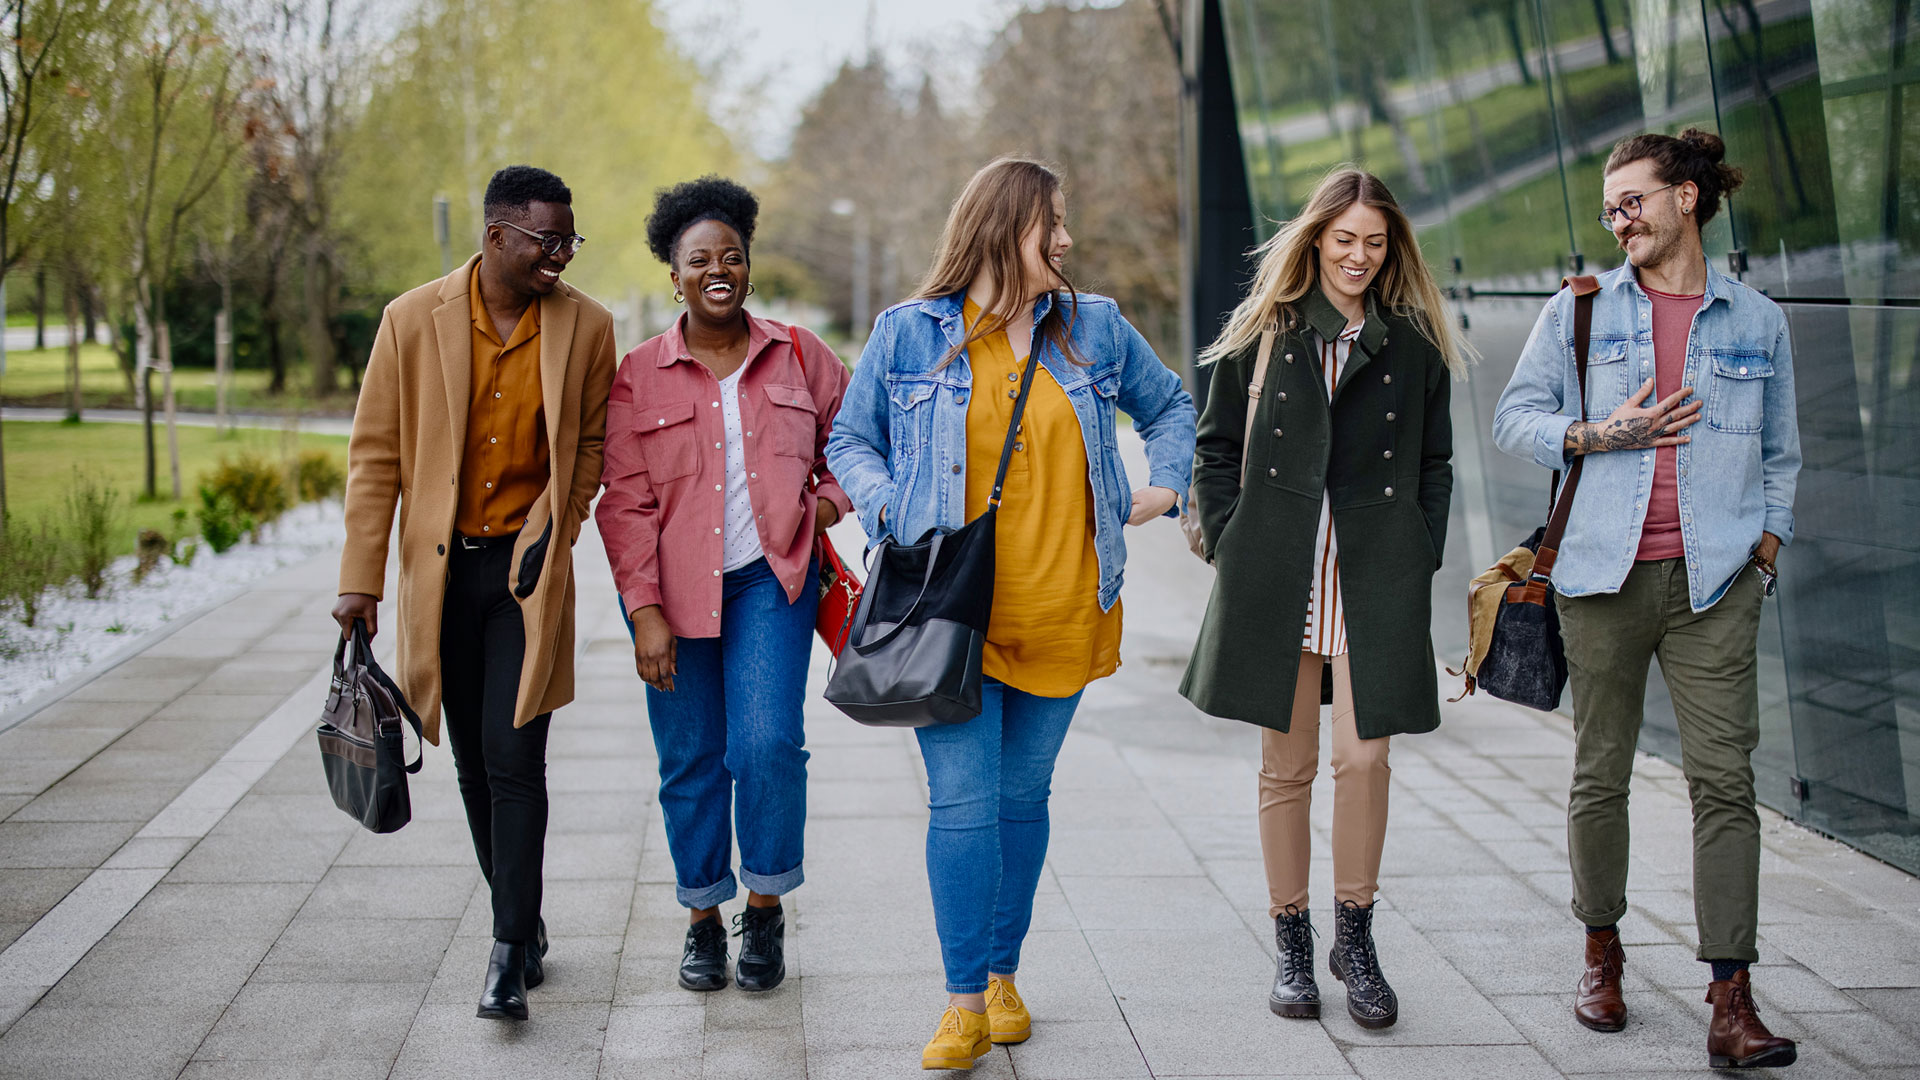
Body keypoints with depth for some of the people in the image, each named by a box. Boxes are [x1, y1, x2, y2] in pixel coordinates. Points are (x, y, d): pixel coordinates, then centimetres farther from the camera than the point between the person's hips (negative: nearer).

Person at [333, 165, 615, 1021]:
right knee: (475, 766, 11)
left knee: (514, 759, -9)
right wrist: (360, 580, -4)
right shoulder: (412, 320, -4)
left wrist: (554, 531, -1)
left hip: (526, 570, -1)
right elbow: (375, 456, -1)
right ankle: (523, 925, 27)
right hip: (441, 568, 2)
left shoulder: (586, 326, -2)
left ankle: (510, 954, -2)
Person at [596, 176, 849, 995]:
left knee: (768, 743, -14)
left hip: (771, 580, 0)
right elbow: (625, 503, -2)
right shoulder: (638, 376, 0)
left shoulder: (799, 357, 5)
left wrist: (830, 501, 0)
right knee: (690, 761, 6)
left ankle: (765, 908, 7)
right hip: (674, 589, 0)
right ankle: (703, 918, 24)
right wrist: (645, 611, -9)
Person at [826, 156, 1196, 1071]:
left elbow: (1168, 405, 25)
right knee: (963, 800, -8)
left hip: (1062, 613, 3)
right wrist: (892, 510, -8)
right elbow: (850, 442, 9)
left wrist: (1166, 484, 10)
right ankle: (964, 1003, 0)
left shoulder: (1095, 329, 9)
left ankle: (1002, 976, 24)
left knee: (1024, 796, 10)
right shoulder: (907, 334, 2)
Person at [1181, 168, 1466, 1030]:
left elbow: (1436, 464, 14)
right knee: (1287, 765, 5)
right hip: (1276, 573, 0)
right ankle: (1291, 944, 18)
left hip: (1376, 578, 0)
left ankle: (1354, 938, 11)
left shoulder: (1415, 345, 9)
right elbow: (1216, 449, 10)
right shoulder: (1263, 334, 7)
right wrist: (1229, 546, 0)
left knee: (1364, 758, -8)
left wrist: (1419, 561, 4)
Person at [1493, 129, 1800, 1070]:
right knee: (1600, 774, 7)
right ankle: (1601, 954, 25)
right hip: (1604, 575, 0)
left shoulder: (1758, 323, 11)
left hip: (1714, 582, 0)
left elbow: (1779, 455, 19)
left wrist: (1766, 548, 6)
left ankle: (1731, 1003, -6)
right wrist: (1600, 435, -9)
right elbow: (1514, 418, 7)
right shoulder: (1579, 311, 9)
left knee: (1724, 779, -7)